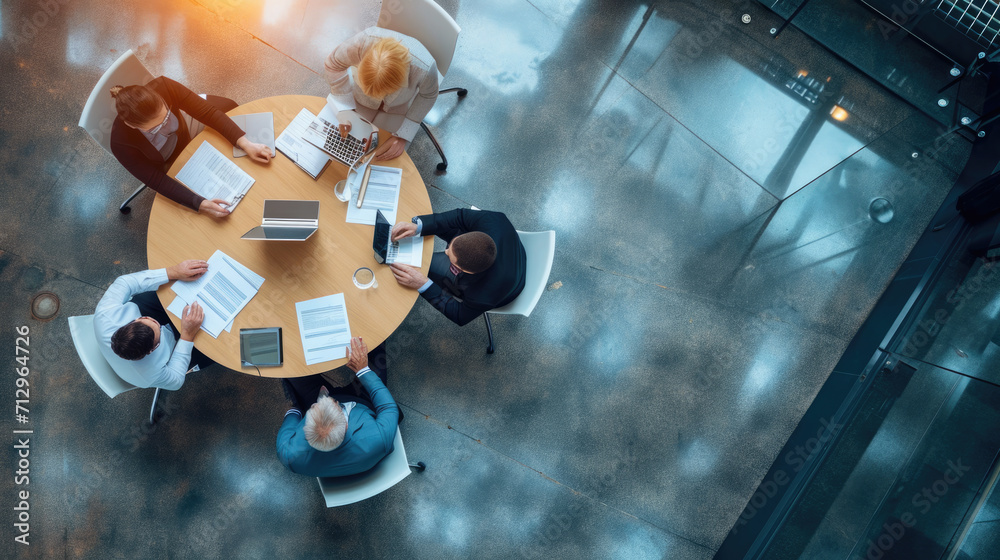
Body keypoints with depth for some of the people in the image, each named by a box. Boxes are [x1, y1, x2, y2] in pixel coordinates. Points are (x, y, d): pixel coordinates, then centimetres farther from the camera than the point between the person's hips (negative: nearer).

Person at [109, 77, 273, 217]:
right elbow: (157, 181, -36)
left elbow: (207, 111, -32)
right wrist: (200, 204, -49)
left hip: (186, 124, 3)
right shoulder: (121, 143, -42)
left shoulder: (163, 87, -41)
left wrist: (245, 143, -41)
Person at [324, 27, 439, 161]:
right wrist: (345, 112, -23)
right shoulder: (363, 42, -42)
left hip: (398, 108, -1)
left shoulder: (424, 69, -43)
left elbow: (428, 96, -17)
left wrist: (403, 137, -19)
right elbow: (333, 64, -19)